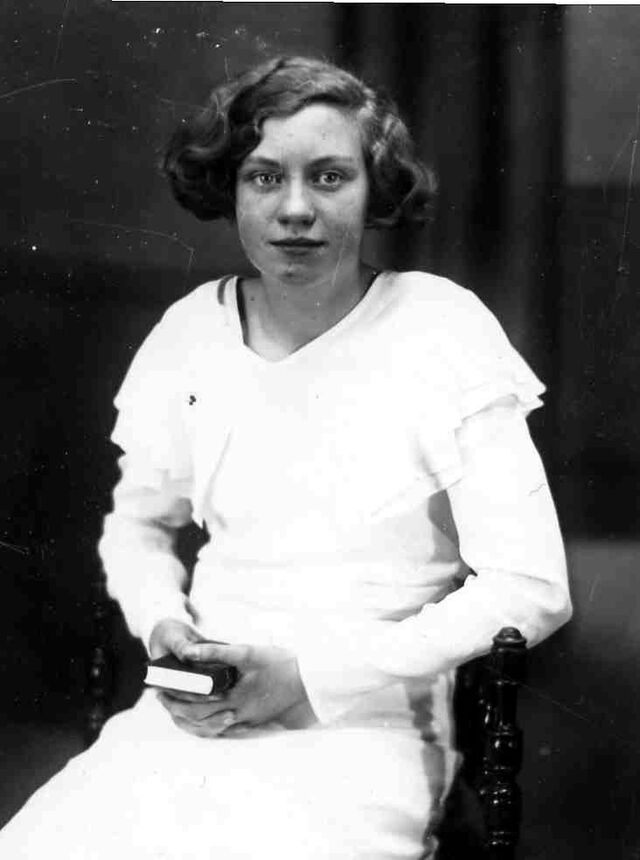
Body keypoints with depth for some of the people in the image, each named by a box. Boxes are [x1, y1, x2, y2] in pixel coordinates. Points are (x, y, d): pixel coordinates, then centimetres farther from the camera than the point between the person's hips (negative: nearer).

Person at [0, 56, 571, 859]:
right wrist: (165, 624, -1)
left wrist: (315, 678, -12)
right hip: (194, 713, 4)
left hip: (368, 724, -3)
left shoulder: (443, 331, -5)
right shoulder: (191, 333, 7)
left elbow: (530, 589, -7)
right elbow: (136, 524, 23)